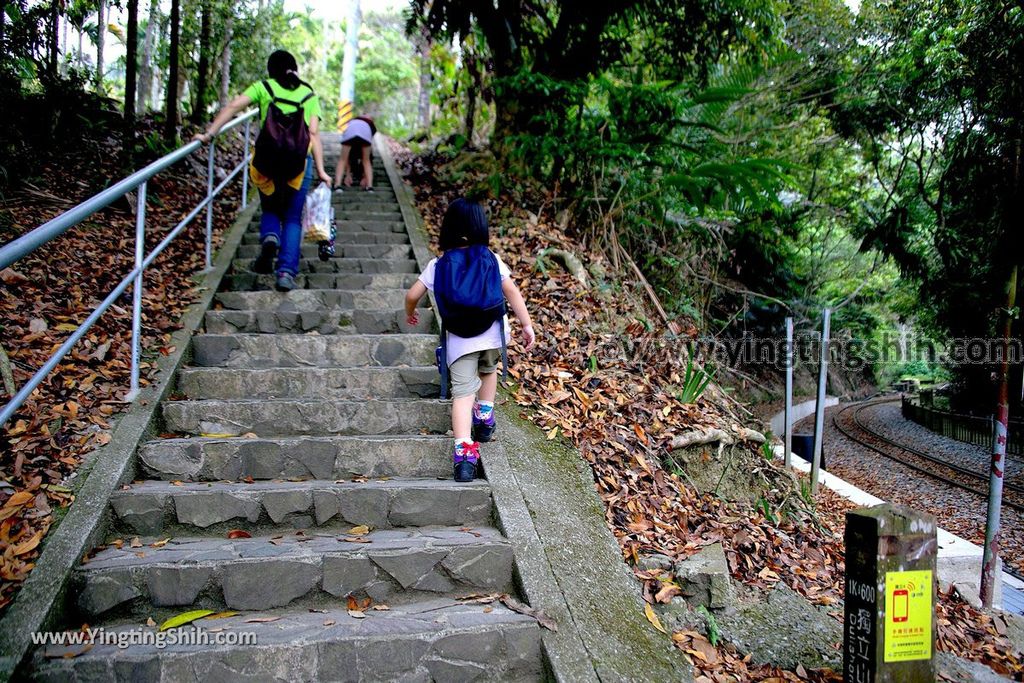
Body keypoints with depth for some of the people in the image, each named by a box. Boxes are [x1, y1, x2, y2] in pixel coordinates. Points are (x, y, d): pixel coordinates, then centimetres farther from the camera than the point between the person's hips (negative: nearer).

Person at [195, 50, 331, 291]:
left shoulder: (264, 87, 12)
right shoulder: (309, 94, 14)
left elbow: (233, 106, -1)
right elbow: (313, 134, 3)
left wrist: (209, 133, -2)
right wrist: (320, 170, -1)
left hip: (267, 160, 0)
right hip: (300, 161, 0)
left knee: (270, 209, 23)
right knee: (292, 219, 10)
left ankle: (269, 237, -9)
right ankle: (286, 272, -3)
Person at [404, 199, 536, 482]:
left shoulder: (438, 265, 2)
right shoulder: (491, 259, 1)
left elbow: (412, 295, 4)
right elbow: (512, 291, -8)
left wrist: (410, 313, 25)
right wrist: (527, 324, -4)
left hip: (459, 339, -1)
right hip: (492, 334, 1)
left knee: (463, 393, -4)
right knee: (488, 370, 32)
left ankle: (463, 451, -17)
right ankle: (485, 418, 35)